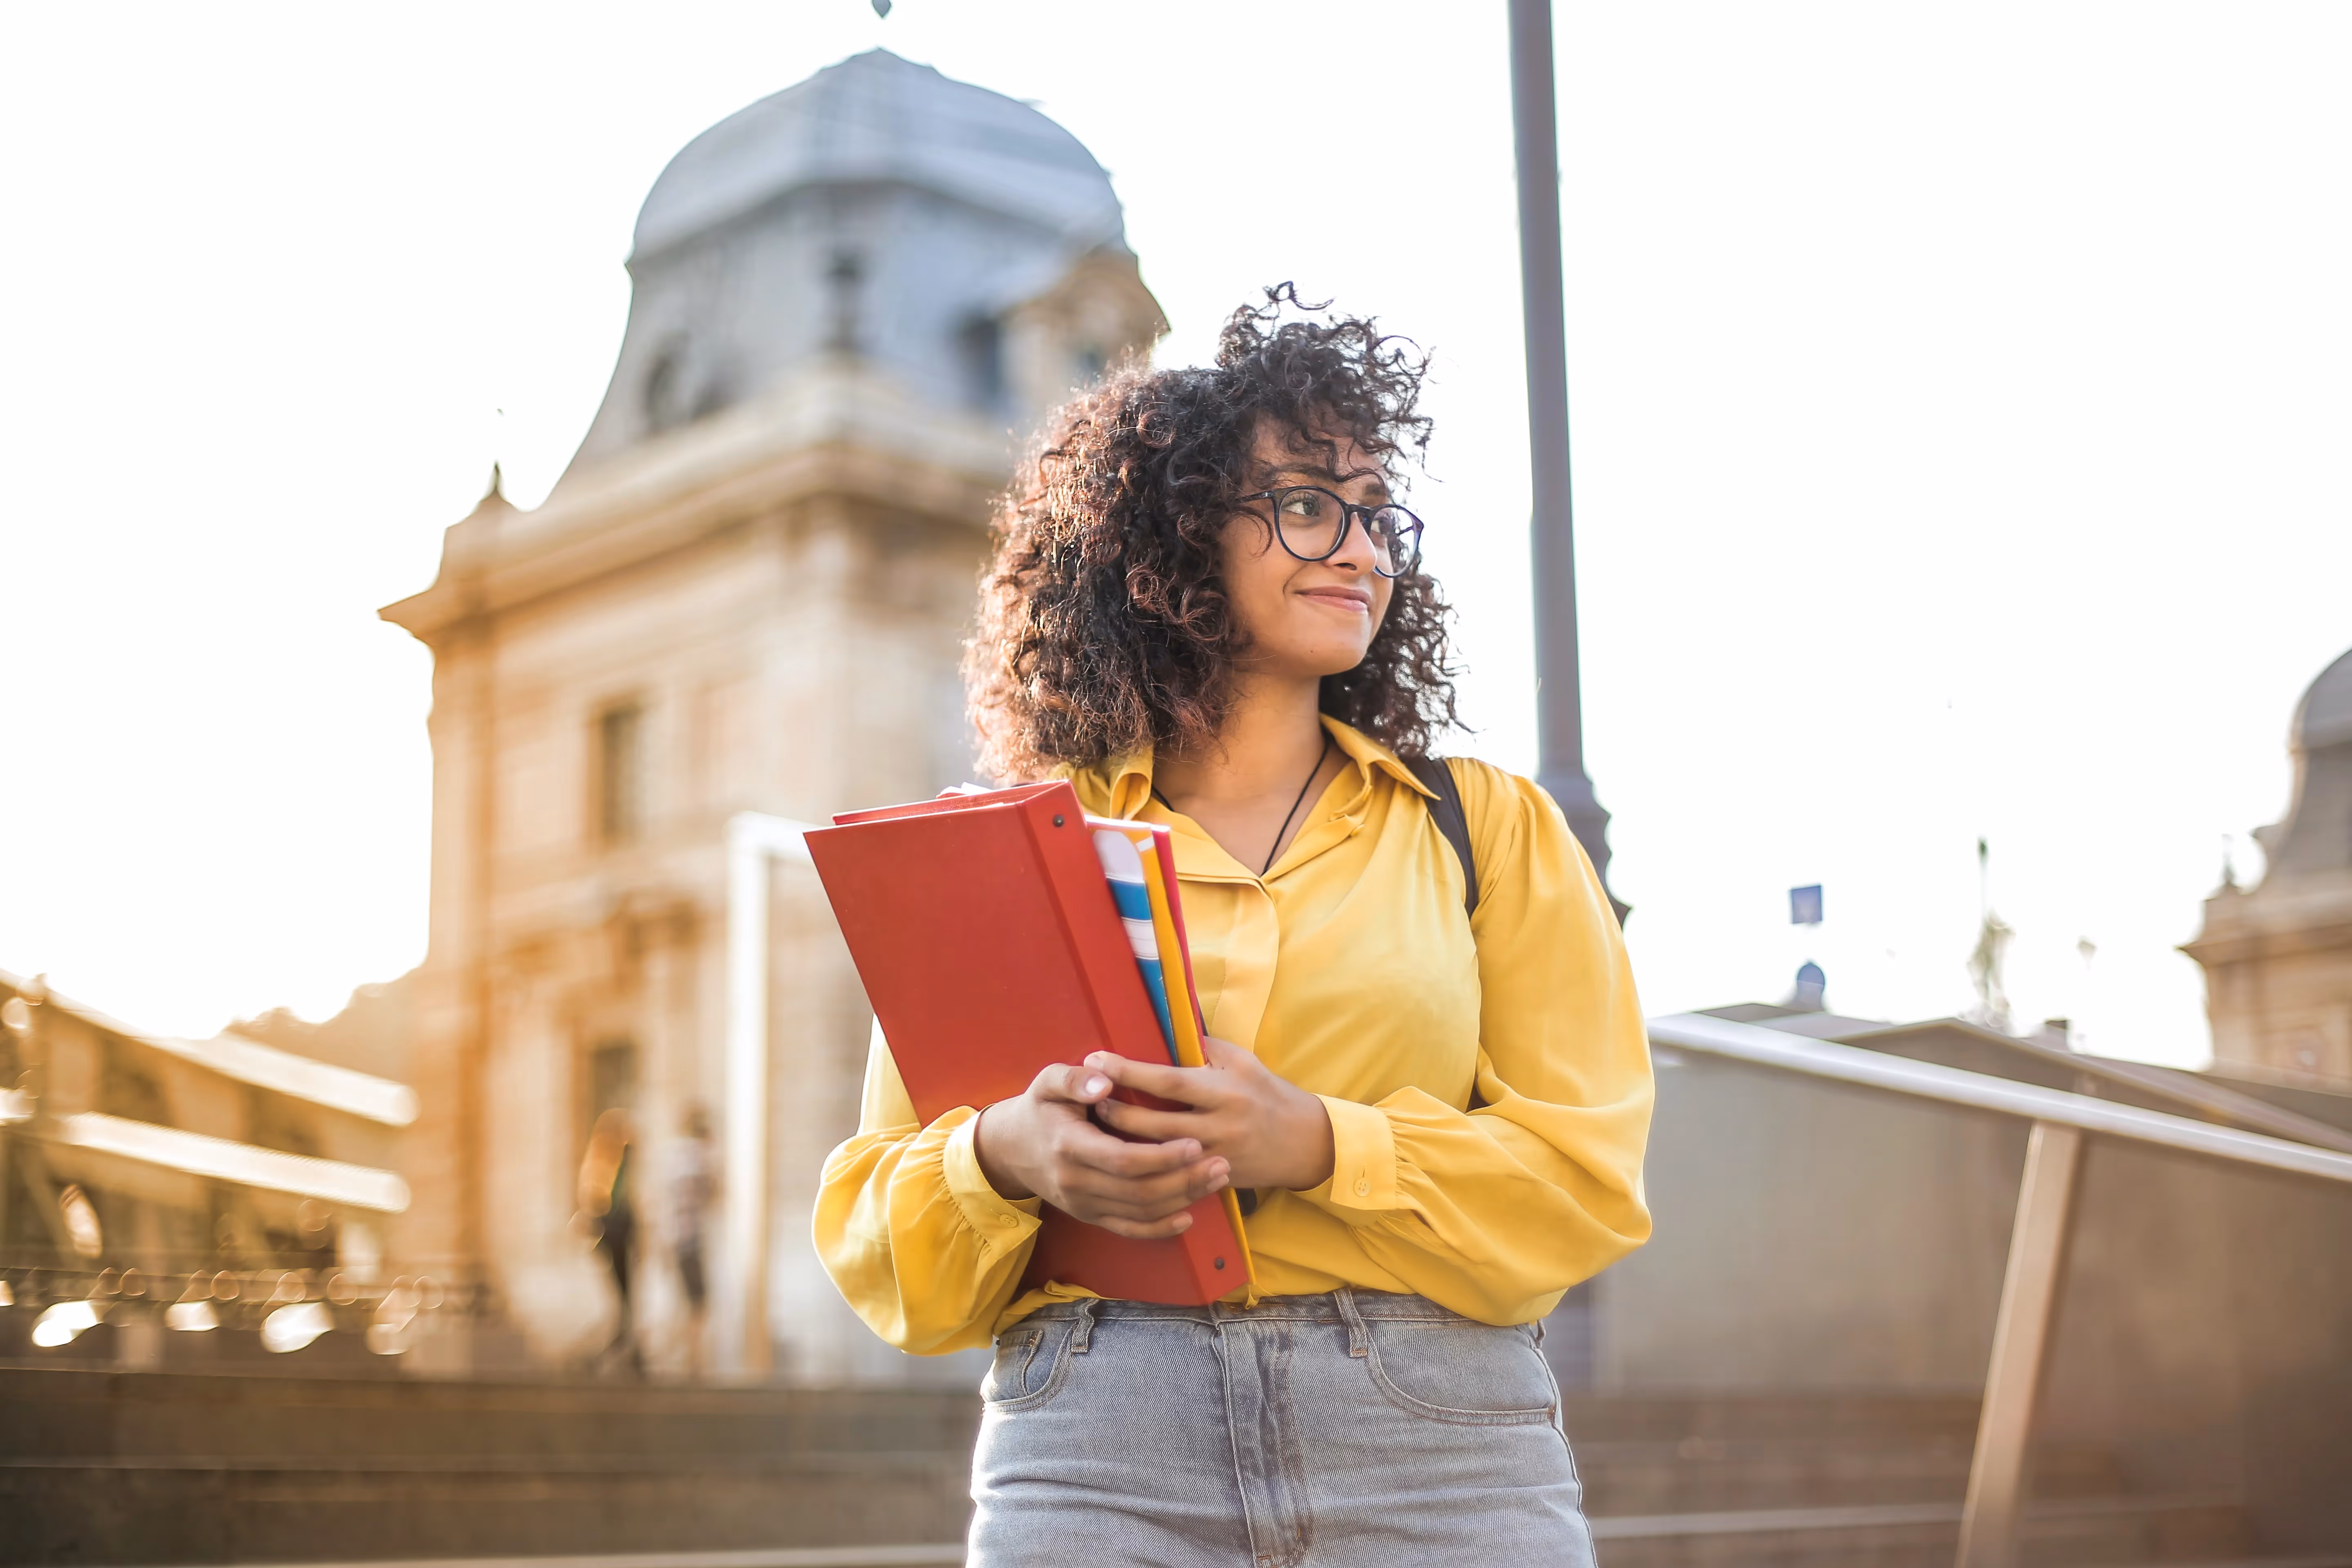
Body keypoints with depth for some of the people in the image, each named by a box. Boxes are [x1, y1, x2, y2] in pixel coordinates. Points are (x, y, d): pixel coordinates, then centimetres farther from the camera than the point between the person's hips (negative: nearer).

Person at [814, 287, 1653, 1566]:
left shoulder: (1488, 826, 12)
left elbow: (1587, 1174, 2)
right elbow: (874, 1233, 9)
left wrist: (1318, 1146, -14)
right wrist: (1003, 1157, -13)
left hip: (1442, 1456, 1)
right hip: (1095, 1452, 0)